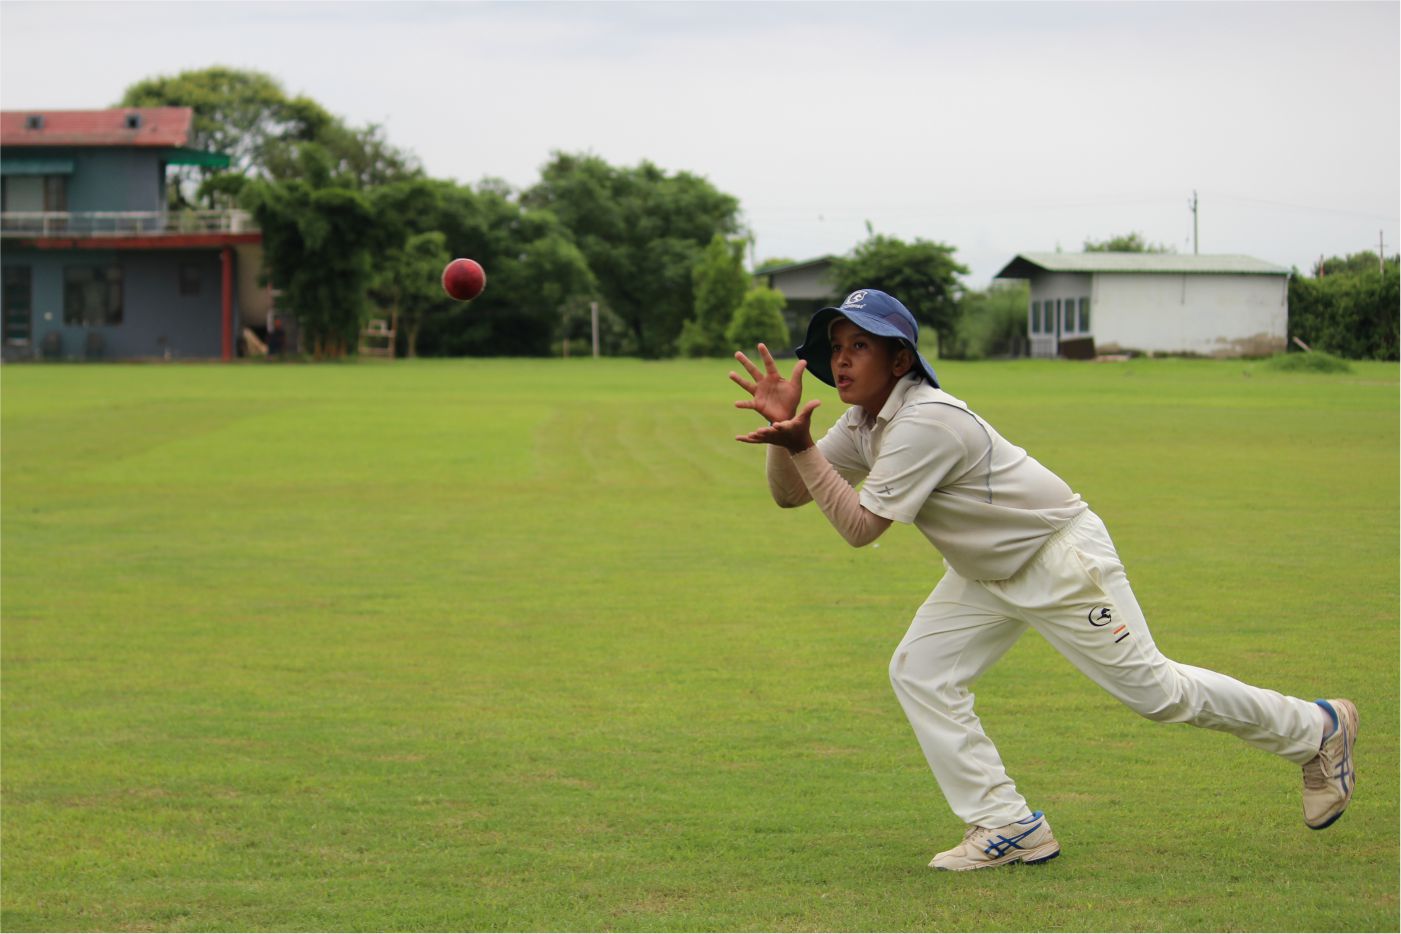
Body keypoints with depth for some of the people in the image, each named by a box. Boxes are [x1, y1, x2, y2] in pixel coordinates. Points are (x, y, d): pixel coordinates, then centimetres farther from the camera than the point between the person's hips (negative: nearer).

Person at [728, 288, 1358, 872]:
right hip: (988, 572, 9)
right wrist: (783, 426, -16)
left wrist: (802, 446, -33)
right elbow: (789, 494, 1)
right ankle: (1009, 828, 1)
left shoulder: (924, 421, -29)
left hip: (1060, 555, -9)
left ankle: (1317, 730, 16)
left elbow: (861, 527, -30)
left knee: (1152, 689, -3)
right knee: (918, 673, -2)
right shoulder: (864, 423, 0)